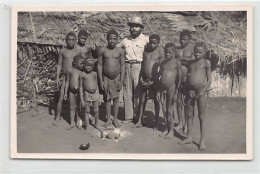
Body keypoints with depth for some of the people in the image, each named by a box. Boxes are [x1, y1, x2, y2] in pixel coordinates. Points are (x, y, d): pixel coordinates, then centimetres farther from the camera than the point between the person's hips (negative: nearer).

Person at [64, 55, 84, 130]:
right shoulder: (70, 70, 0)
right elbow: (67, 82, 6)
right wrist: (65, 93, 6)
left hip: (79, 92, -1)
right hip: (71, 91, 1)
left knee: (78, 107, 7)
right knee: (71, 107, 9)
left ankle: (78, 122, 21)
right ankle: (72, 123, 19)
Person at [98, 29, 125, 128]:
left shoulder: (120, 51, -5)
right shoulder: (102, 50, -5)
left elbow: (122, 65, -1)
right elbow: (99, 65, -2)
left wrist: (121, 81, -5)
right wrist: (101, 81, -5)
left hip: (117, 78, 0)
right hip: (106, 78, 0)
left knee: (116, 98, 7)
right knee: (107, 99, 8)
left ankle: (115, 119, 20)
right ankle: (108, 119, 19)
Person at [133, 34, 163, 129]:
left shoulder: (160, 53, -6)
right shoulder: (145, 51, 7)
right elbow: (142, 65, 10)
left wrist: (153, 81, -12)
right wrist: (141, 78, 0)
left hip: (154, 81, -4)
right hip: (144, 79, 4)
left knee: (156, 101, 7)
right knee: (142, 100, 9)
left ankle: (156, 122, 17)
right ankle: (139, 121, 18)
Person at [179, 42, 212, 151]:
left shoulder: (206, 63, -3)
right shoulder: (190, 63, 11)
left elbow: (209, 80, -5)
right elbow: (188, 78, 13)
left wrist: (202, 92, -12)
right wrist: (188, 91, -1)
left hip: (200, 92, -5)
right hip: (190, 91, 5)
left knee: (202, 117, 2)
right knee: (190, 115, 11)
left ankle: (202, 141, 8)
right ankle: (189, 137, 23)